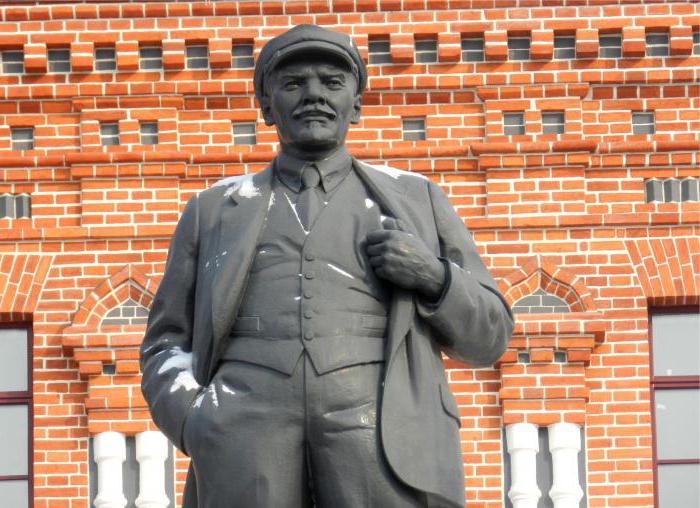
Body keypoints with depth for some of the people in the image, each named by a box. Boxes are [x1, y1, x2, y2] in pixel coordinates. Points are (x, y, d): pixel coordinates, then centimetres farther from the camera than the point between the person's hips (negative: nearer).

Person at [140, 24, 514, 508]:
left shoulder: (414, 201, 22)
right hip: (252, 429, 1)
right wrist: (200, 430, -1)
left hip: (380, 433, 0)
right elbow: (167, 348, 21)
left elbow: (485, 335, 20)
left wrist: (433, 274, -1)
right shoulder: (214, 211, 23)